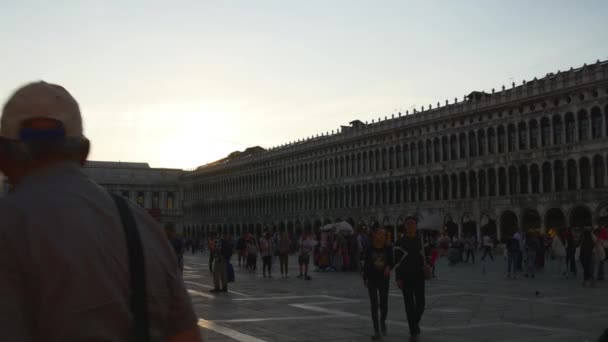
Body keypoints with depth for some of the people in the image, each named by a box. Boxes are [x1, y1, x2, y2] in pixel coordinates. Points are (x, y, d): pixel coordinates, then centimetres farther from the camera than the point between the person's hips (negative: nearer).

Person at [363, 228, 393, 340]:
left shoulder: (388, 249, -4)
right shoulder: (370, 249, -4)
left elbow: (391, 263, 1)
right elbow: (366, 264, 3)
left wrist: (388, 267, -21)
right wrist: (365, 278, 3)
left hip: (384, 279, 0)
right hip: (372, 279, 0)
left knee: (384, 304, 3)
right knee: (374, 304, -2)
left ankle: (383, 321, 37)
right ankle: (376, 331, 4)